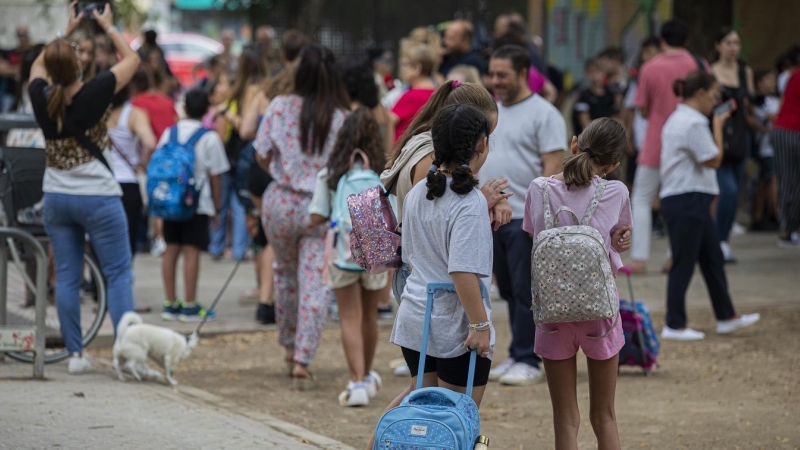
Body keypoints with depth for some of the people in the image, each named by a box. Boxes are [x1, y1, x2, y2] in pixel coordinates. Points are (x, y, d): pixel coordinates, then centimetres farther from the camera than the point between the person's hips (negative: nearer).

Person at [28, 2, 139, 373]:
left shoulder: (41, 98, -4)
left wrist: (67, 31, 24)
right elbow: (131, 59, -2)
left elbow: (37, 67, 21)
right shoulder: (92, 95, -15)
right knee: (118, 274, 0)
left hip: (56, 198, 5)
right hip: (98, 197, -4)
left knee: (67, 277, 7)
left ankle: (75, 354, 8)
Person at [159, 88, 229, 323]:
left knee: (171, 249, 10)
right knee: (192, 251, -3)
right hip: (197, 202, -5)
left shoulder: (169, 133, 6)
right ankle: (189, 306, -2)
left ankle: (170, 303, 14)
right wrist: (217, 205, 5)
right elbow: (215, 175, -4)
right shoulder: (210, 138, -6)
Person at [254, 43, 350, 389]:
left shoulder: (280, 107, -7)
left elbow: (262, 156, -2)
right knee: (315, 283, 1)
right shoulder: (342, 117, -10)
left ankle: (290, 348, 34)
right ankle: (302, 361, -5)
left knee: (286, 272, 23)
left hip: (282, 202, 2)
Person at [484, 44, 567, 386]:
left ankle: (527, 361, 1)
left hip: (524, 219, -7)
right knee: (508, 291, 12)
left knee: (525, 293, -4)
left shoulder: (543, 114, -7)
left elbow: (553, 168, -13)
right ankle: (517, 357, 19)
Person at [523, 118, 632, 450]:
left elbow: (533, 237, 7)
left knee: (565, 420, 8)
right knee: (604, 417, 14)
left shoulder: (539, 190, -6)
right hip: (599, 310, -1)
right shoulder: (615, 194, -9)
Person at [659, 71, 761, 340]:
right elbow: (714, 159, -16)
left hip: (693, 201, 11)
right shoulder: (694, 123, -18)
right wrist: (718, 126, -8)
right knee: (684, 263, -4)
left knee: (713, 259, 15)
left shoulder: (678, 119, 16)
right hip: (687, 200, -11)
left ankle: (727, 318, 21)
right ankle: (674, 326, 3)